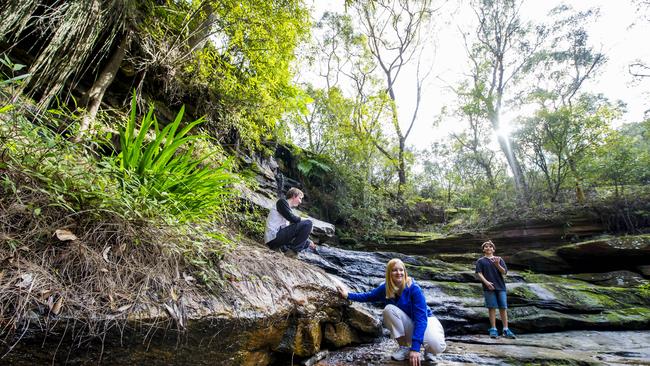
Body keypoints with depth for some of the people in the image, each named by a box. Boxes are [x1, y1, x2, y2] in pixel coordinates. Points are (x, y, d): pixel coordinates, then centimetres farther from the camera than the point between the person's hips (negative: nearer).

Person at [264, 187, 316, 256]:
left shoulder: (289, 209, 23)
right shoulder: (282, 202, 0)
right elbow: (292, 218, -15)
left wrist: (308, 243, 19)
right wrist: (302, 221, 3)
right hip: (274, 237, -9)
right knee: (308, 223, -13)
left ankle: (286, 248, 4)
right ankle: (293, 249, -9)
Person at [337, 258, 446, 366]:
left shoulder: (414, 289, -26)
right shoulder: (385, 288, -13)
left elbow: (421, 319, -30)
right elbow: (369, 296, 6)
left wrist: (415, 348, -38)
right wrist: (348, 295, -2)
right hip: (407, 324, 3)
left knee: (437, 347, -35)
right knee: (389, 309, -28)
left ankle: (429, 350, 4)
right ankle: (404, 348, -11)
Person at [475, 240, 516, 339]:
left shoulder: (499, 259, 13)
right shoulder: (480, 261, 8)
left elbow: (504, 272, 4)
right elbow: (479, 273, -1)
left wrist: (497, 265, -14)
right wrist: (486, 282, -16)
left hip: (500, 287, 2)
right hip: (489, 288, -2)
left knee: (503, 308, 2)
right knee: (492, 308, -1)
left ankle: (506, 330, 8)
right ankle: (493, 329, 5)